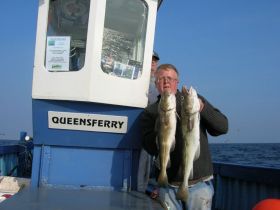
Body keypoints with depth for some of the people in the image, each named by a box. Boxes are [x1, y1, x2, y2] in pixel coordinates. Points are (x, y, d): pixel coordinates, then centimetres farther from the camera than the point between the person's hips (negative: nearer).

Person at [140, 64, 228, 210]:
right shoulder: (150, 112, 6)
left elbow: (223, 127, 0)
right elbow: (151, 148, -5)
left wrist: (202, 107, -17)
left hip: (199, 181, 0)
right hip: (168, 184, 0)